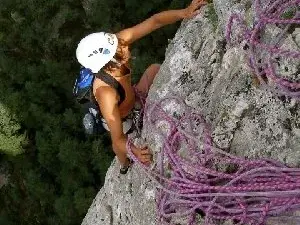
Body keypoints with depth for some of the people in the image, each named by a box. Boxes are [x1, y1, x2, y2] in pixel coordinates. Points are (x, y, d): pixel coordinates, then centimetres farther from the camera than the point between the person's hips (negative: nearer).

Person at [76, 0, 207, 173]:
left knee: (156, 69, 10)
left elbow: (154, 21, -32)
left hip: (133, 100, 6)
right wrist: (133, 150, -58)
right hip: (125, 122, -6)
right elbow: (117, 139, -41)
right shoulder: (105, 92, -48)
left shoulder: (117, 41, -34)